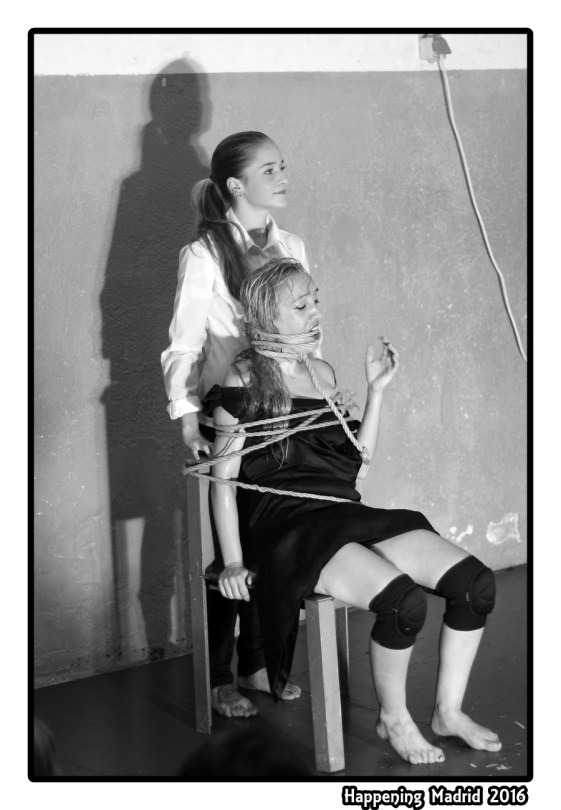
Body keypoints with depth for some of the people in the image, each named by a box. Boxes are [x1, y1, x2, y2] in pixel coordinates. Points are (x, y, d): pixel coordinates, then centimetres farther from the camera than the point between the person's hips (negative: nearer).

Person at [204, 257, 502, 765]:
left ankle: (448, 710, 4)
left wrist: (376, 391, 13)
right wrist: (234, 563, -10)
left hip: (346, 515, 7)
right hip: (287, 526, -7)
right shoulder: (244, 384, -1)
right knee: (403, 599, -31)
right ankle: (393, 719, -6)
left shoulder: (322, 374, 19)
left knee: (476, 581, -11)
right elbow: (223, 479, -3)